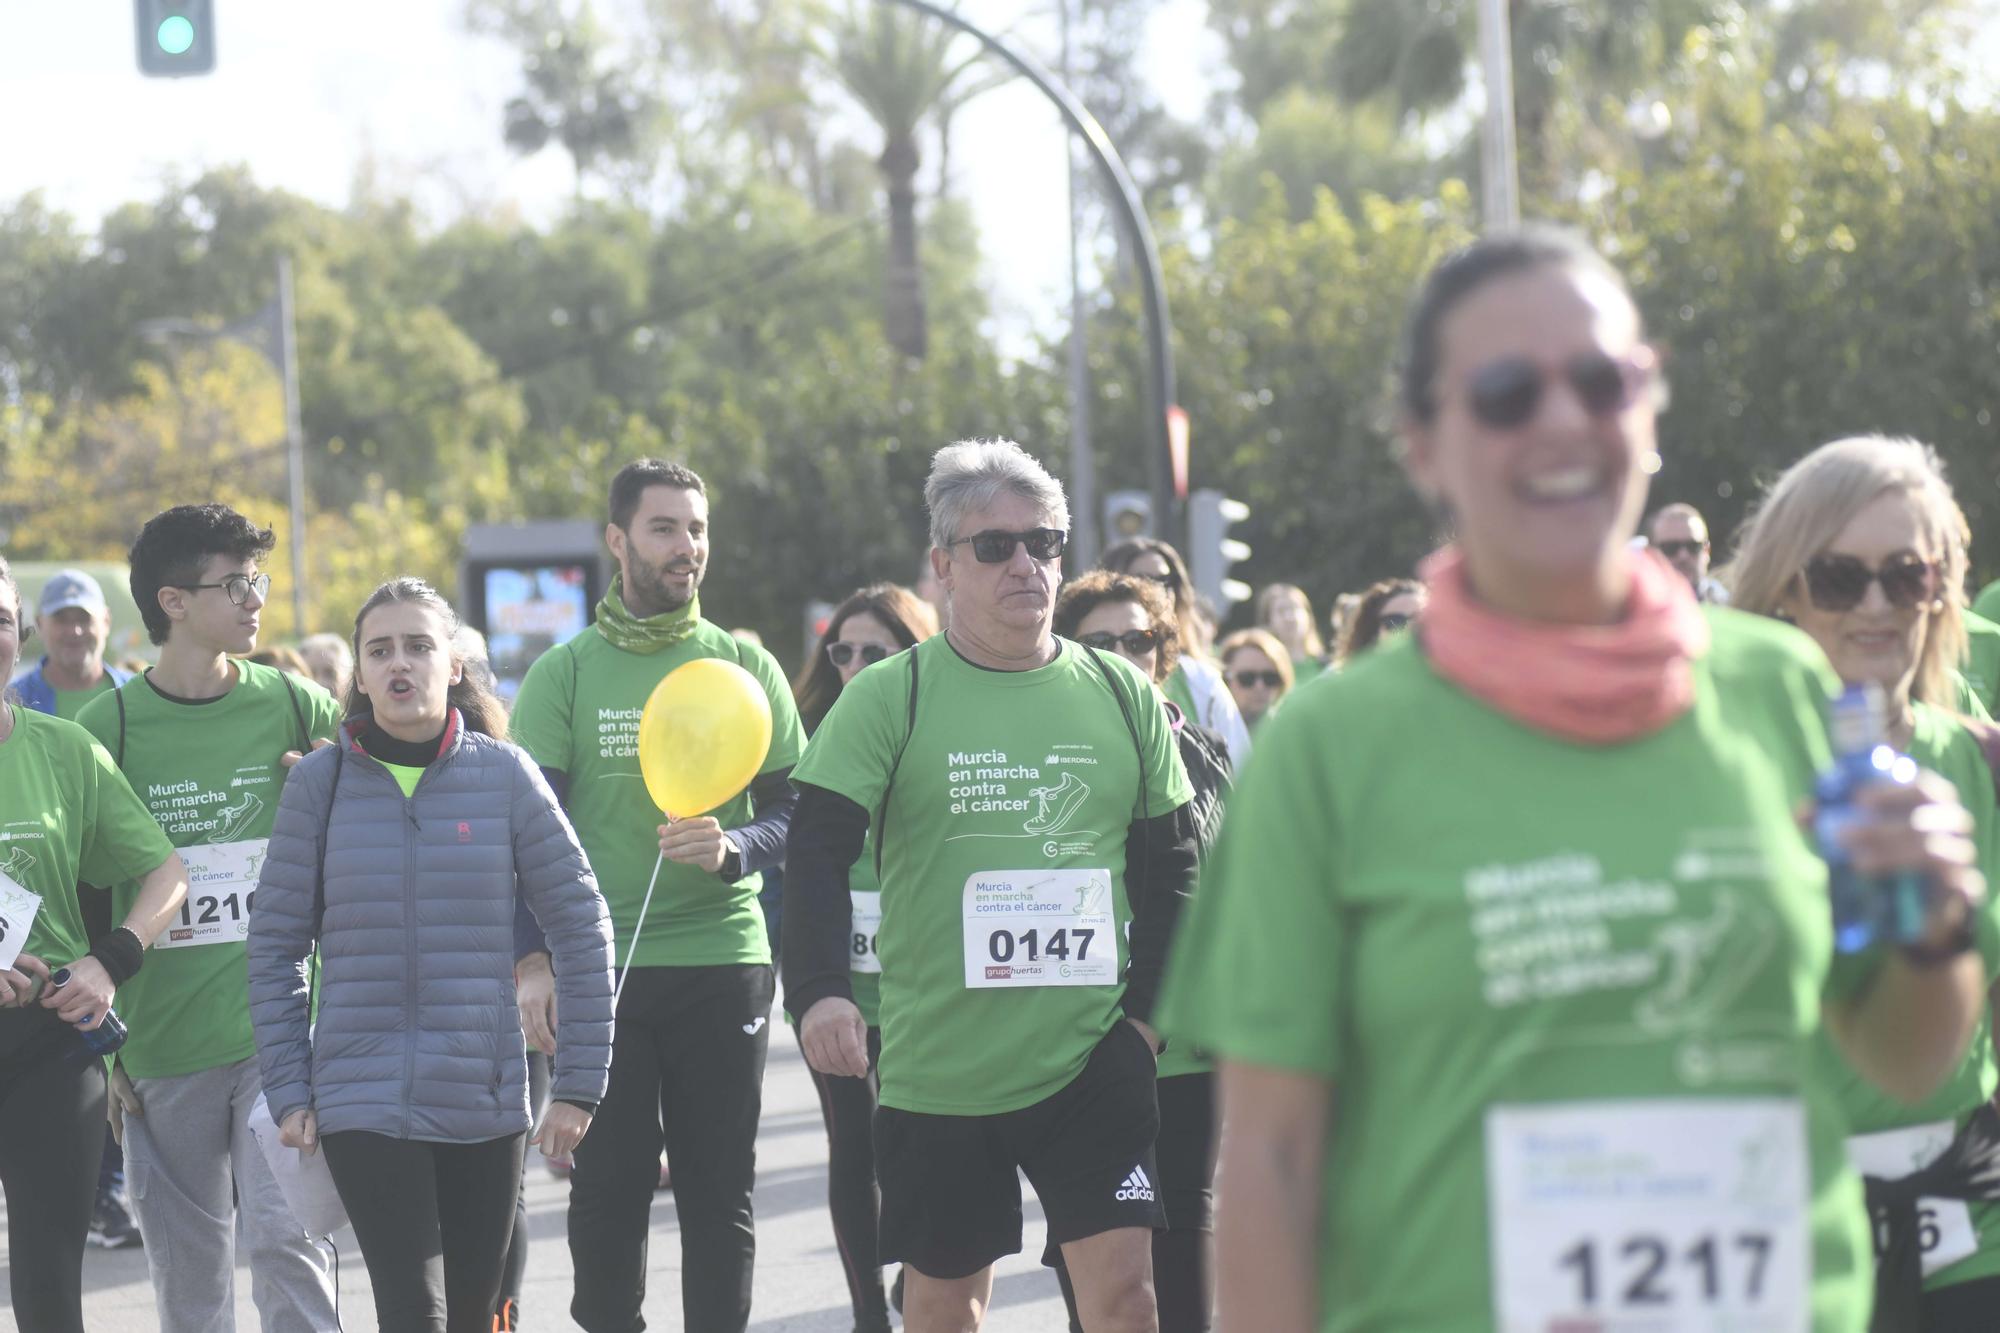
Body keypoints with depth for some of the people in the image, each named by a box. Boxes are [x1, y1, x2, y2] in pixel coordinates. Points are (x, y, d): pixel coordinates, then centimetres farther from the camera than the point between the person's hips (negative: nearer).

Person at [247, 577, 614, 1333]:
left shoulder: (503, 774, -1)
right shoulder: (321, 782, 0)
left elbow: (581, 928, 2)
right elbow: (275, 943, 4)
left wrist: (578, 1085, 0)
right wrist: (287, 1090, -1)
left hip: (486, 1099, 1)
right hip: (362, 1102, -1)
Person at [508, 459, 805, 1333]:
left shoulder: (745, 667, 8)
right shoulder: (563, 676, 4)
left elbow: (795, 809, 6)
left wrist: (733, 849, -16)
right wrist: (533, 959, -11)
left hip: (722, 960, 1)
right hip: (598, 970, -1)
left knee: (719, 1195, 3)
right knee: (607, 1190, 0)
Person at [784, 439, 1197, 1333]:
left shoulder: (1121, 695, 7)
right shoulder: (887, 699, -2)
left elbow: (1171, 865, 14)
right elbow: (817, 857, -9)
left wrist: (1146, 1007, 3)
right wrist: (819, 991, -25)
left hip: (1091, 1060, 1)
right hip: (935, 1066, -1)